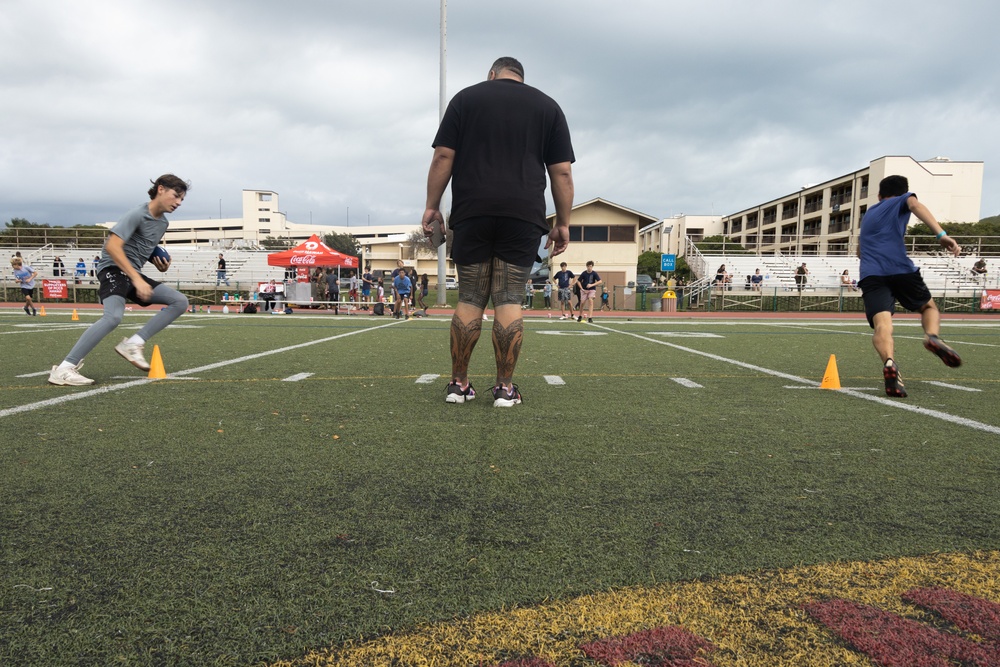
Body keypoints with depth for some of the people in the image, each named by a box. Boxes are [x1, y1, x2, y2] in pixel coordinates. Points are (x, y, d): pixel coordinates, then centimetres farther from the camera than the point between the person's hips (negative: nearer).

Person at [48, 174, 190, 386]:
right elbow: (112, 246, -25)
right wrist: (137, 279, -29)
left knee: (180, 301, -2)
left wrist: (159, 263, 7)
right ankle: (63, 370, -26)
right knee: (114, 316, -32)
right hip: (113, 269, -9)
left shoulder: (163, 223, 13)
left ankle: (133, 344, -10)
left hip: (134, 275, 9)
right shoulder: (138, 214, -14)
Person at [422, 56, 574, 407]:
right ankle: (505, 387, 0)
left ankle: (459, 383, 7)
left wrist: (432, 206, 6)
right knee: (509, 301, -1)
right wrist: (563, 223, 9)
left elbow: (443, 157, 3)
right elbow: (562, 171, 7)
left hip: (472, 213, 0)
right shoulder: (547, 105, 15)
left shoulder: (466, 98, 13)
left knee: (469, 300, 5)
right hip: (523, 215, 0)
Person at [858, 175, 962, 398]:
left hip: (870, 275, 2)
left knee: (882, 325, -15)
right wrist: (941, 234, -18)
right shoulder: (902, 201, 21)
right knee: (928, 307, 21)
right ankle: (932, 336, -12)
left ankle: (889, 362, -46)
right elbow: (915, 204, -6)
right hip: (900, 268, -2)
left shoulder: (867, 214, 34)